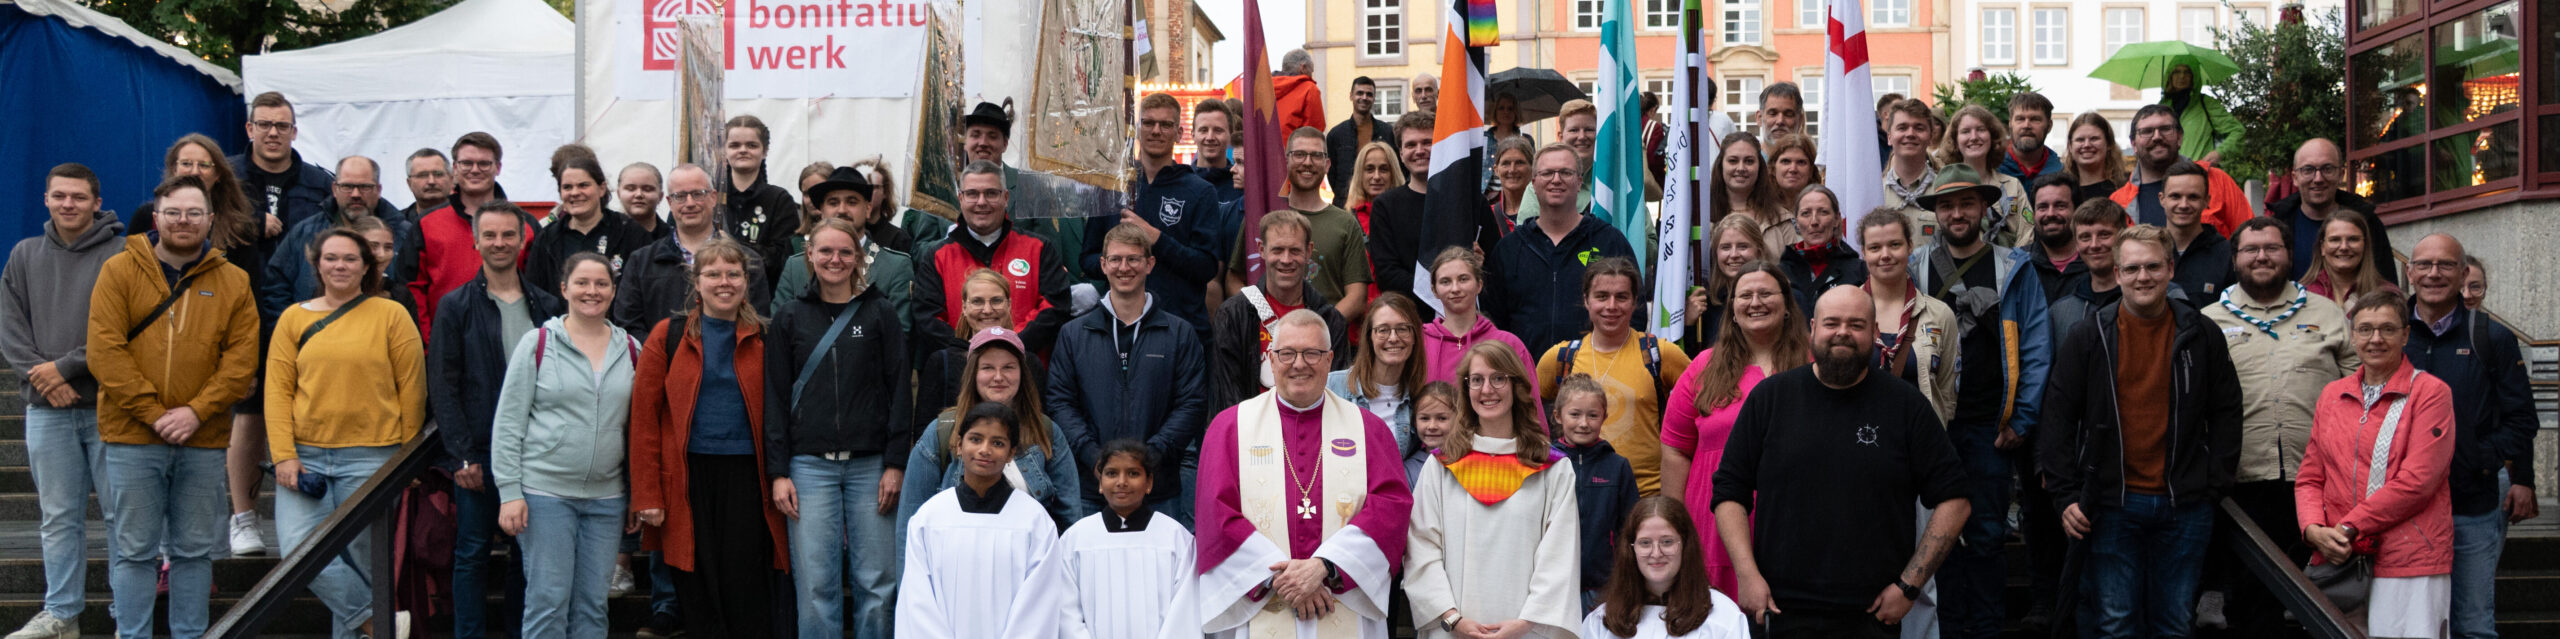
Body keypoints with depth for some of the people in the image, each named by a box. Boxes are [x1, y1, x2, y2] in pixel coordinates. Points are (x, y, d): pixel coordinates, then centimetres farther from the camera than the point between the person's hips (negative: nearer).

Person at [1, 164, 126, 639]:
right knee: (58, 517, 9)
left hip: (108, 405, -4)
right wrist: (41, 375, -6)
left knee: (122, 513, -1)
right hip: (47, 409, 4)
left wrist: (65, 366, -11)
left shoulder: (122, 255, -3)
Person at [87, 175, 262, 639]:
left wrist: (196, 411, -12)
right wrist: (153, 413, -12)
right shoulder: (120, 271, 2)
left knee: (195, 549, 9)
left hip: (203, 440, 2)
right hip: (132, 438, -2)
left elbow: (242, 359, 1)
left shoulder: (233, 282, 7)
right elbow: (104, 352, -6)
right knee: (134, 549, 2)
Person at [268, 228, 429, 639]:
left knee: (359, 558, 0)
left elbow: (412, 389, 3)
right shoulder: (294, 318, 9)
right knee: (299, 548, -11)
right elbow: (278, 389, 5)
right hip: (305, 455, 2)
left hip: (370, 458, -2)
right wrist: (283, 455, -5)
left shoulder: (390, 316, 2)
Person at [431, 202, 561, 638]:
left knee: (527, 554, 8)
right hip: (478, 454, -2)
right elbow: (443, 387, -2)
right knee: (473, 554, 3)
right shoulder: (456, 306, 1)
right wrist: (462, 455, -9)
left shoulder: (548, 307, 9)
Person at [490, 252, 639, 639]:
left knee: (592, 605, 7)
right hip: (545, 492, -3)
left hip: (607, 496, 3)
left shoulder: (630, 349, 8)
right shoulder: (538, 344, -2)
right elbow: (507, 423, -3)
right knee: (548, 600, -4)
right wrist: (509, 492, -9)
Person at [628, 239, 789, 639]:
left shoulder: (763, 340, 9)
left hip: (745, 475, 0)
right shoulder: (668, 336, 4)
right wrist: (647, 494, -4)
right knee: (699, 590, 2)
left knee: (746, 589, -3)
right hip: (687, 477, 0)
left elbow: (776, 415, 11)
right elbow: (644, 416, 1)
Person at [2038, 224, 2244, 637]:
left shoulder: (2201, 336, 5)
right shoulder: (2088, 339, 1)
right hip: (2113, 506, -1)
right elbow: (2058, 419, 2)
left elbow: (2226, 413, 10)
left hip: (2185, 507, 1)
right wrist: (2065, 495, -4)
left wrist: (2216, 484, 2)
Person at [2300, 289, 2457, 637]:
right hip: (2337, 559, 4)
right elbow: (2310, 477, 14)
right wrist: (2314, 529, -6)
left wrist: (2349, 528, -13)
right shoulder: (2332, 394, 15)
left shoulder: (2430, 392, -1)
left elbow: (2416, 481, -11)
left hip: (2409, 564, -4)